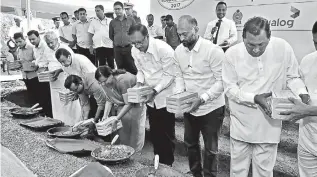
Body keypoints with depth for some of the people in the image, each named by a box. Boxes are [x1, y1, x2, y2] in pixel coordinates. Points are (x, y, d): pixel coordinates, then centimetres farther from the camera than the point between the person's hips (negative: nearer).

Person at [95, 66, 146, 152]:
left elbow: (129, 104, -32)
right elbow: (109, 100, -2)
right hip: (123, 104, 6)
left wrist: (116, 118, -32)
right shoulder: (105, 83, -16)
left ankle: (136, 150, 3)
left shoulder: (123, 81, -38)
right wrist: (105, 116, -13)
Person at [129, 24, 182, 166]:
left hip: (165, 96, -5)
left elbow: (169, 75, -18)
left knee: (167, 133, 4)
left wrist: (155, 91, -25)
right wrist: (139, 83, -9)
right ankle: (157, 162, 32)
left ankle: (167, 164, 23)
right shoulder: (135, 50, -4)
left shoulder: (164, 49, -23)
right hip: (150, 98, 5)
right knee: (154, 133, 14)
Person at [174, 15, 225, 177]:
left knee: (210, 148, 11)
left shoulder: (213, 50, -20)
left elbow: (221, 81, -20)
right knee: (190, 143, 21)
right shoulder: (179, 51, -2)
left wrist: (202, 99, -28)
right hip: (189, 107, 6)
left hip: (211, 108, -6)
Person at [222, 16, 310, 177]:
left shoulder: (283, 48, -12)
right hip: (241, 124, 0)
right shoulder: (232, 54, -14)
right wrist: (254, 98, -21)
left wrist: (302, 93, -16)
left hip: (269, 125, 0)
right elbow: (229, 88, -8)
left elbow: (292, 77, 3)